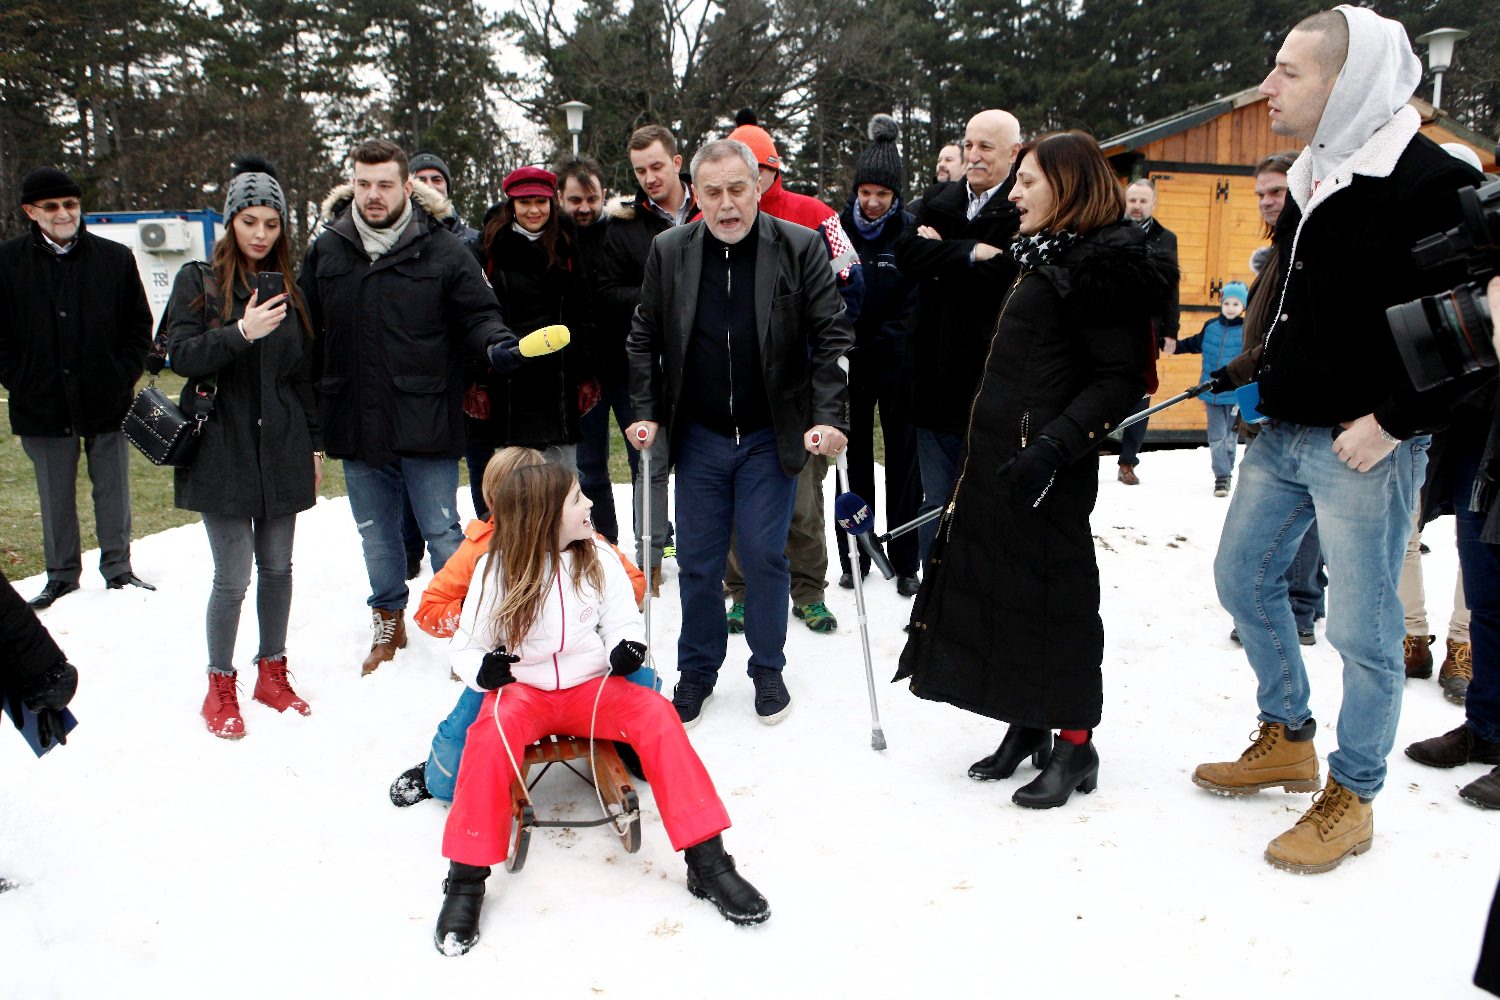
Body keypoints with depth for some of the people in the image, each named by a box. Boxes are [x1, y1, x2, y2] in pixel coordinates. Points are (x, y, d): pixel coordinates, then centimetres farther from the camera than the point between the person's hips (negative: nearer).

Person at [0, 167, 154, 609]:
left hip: (107, 402, 0)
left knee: (113, 491, 10)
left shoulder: (115, 257, 1)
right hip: (43, 404, 0)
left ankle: (117, 568, 23)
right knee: (55, 497, 11)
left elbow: (140, 324, 6)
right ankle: (61, 574, 23)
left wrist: (124, 378, -3)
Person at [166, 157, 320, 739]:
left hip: (281, 449, 3)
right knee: (233, 575, -3)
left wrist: (315, 444, 11)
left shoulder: (290, 289, 10)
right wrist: (241, 332, -25)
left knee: (277, 566, 10)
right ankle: (220, 686, 14)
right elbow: (181, 356, -10)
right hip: (222, 447, -3)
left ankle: (272, 671, 26)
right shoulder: (198, 283, 0)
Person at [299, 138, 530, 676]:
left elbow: (478, 315, -2)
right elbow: (305, 330, 10)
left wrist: (497, 345, -24)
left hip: (426, 424, -3)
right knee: (376, 535, 18)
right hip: (356, 424, 4)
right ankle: (389, 621, 37)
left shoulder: (443, 250, -4)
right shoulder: (327, 250, 5)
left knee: (442, 531, 3)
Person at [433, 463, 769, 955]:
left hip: (591, 687, 2)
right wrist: (481, 668, -22)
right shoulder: (496, 568, -6)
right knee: (491, 733, -35)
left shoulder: (598, 558, 0)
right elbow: (465, 645, 1)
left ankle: (707, 863, -23)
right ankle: (466, 880, -23)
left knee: (655, 713, -26)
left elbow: (622, 620, 4)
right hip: (521, 689, -1)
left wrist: (627, 647, -19)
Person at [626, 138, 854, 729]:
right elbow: (645, 339, 7)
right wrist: (647, 413, -1)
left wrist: (830, 417, -17)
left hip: (770, 436, -2)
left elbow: (832, 337, -8)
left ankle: (768, 670, 24)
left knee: (764, 556, 3)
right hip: (699, 436, 2)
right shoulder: (669, 252, 0)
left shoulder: (800, 247, -8)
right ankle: (696, 674, 27)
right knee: (697, 560, 8)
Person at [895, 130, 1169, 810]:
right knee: (1002, 586, 13)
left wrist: (1055, 446, -29)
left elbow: (1123, 378, -19)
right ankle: (1026, 727, 26)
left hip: (1044, 468, -10)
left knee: (1052, 592, -1)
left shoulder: (1105, 263, -13)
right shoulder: (1045, 258, 18)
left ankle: (1075, 745, 14)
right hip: (999, 458, 10)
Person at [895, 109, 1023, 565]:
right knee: (936, 502, 15)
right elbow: (907, 253, -4)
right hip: (937, 378, 6)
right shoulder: (938, 199, 11)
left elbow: (1010, 275, -21)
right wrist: (970, 253, -16)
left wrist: (941, 254, -11)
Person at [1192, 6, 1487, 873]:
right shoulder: (1312, 176, 11)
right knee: (1245, 576, 17)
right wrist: (1263, 373, 11)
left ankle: (1351, 800, 18)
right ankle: (1288, 739, 35)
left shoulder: (1433, 183, -15)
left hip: (1365, 445, -9)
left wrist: (1394, 420, -18)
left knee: (1363, 627, 1)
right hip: (1284, 433, 9)